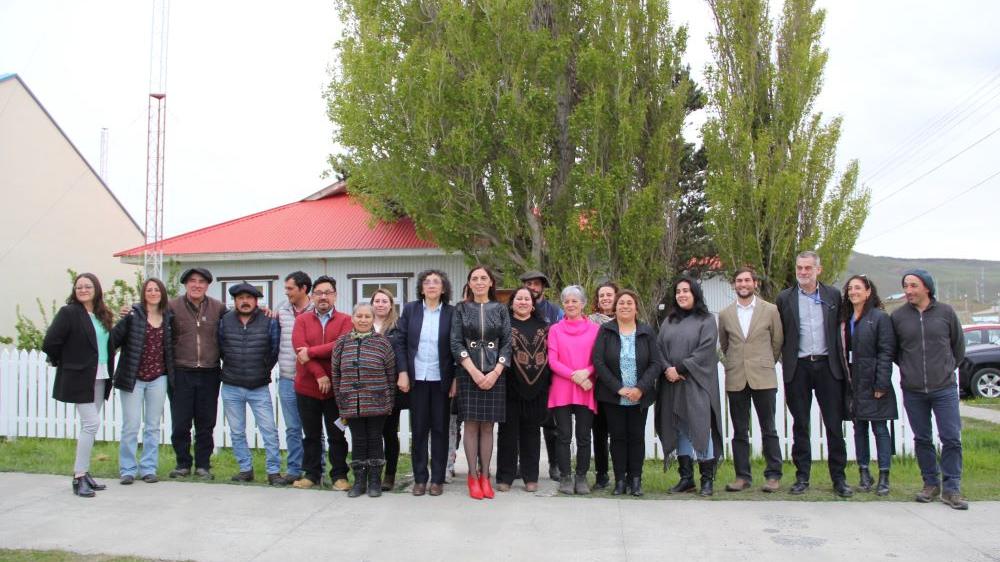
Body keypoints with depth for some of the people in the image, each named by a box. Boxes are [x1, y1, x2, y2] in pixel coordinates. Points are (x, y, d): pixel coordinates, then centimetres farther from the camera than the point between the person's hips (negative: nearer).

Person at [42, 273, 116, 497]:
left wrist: (109, 369, 8)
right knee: (91, 424, -10)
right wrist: (64, 362, -1)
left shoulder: (102, 315, 11)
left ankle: (83, 472, 20)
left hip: (99, 378, 7)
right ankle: (79, 477, -3)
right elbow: (49, 343, -13)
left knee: (90, 425, 11)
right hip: (80, 378, -7)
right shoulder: (68, 312, -9)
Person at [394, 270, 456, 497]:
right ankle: (419, 478, 16)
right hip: (416, 379, 1)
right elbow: (400, 342, 2)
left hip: (441, 380, -1)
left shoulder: (451, 313, -1)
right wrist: (403, 373, -6)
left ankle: (437, 479, 14)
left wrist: (456, 379, -5)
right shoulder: (410, 309, 3)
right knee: (418, 429, 7)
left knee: (440, 429, 6)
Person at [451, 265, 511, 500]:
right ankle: (473, 476, 7)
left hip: (494, 374, 1)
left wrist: (495, 372, -9)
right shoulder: (461, 309, 5)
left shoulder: (500, 309, 7)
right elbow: (456, 342, -1)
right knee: (471, 425, 0)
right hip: (468, 374, -1)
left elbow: (507, 343, 3)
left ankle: (485, 476, 10)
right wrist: (474, 371, -12)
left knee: (487, 426, 4)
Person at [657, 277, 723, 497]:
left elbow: (705, 350, -9)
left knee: (700, 428, -6)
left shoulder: (706, 320, 1)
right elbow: (659, 348, 9)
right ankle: (686, 478, 13)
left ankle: (707, 479, 2)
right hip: (672, 383, 4)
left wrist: (679, 368, -13)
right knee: (679, 430, 6)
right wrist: (667, 369, -10)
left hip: (697, 383, -4)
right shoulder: (669, 321, 15)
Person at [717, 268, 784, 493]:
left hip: (763, 378, -2)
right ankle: (742, 476, 12)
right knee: (739, 431, 6)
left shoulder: (770, 310, 2)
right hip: (736, 380, 2)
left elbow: (778, 342, 9)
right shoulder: (725, 314, 8)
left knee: (768, 429, 2)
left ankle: (773, 475, 10)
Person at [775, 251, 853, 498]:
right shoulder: (785, 298, 4)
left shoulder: (833, 295, 7)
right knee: (800, 425, 6)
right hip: (798, 367, 0)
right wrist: (786, 362, 0)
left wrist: (840, 361, 3)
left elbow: (840, 328, 9)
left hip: (827, 365, 0)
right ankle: (802, 477, 14)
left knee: (834, 424, 2)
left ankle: (839, 477, 12)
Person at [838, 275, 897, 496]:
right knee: (859, 428, 10)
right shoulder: (845, 319, 11)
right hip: (853, 384, 5)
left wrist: (881, 385, -14)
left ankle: (884, 477, 6)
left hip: (873, 384, -5)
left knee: (880, 428, 0)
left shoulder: (880, 317, -6)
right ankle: (864, 473, 18)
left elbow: (886, 352, -10)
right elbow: (842, 351, 11)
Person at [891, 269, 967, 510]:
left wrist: (946, 369, 12)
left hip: (944, 388, -1)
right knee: (922, 440, 9)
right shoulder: (898, 316, 0)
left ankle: (951, 489, 8)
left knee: (952, 439, -2)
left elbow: (959, 346, 12)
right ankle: (931, 484, 22)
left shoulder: (945, 312, -1)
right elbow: (892, 350, 12)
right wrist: (908, 369, 9)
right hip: (912, 391, 1)